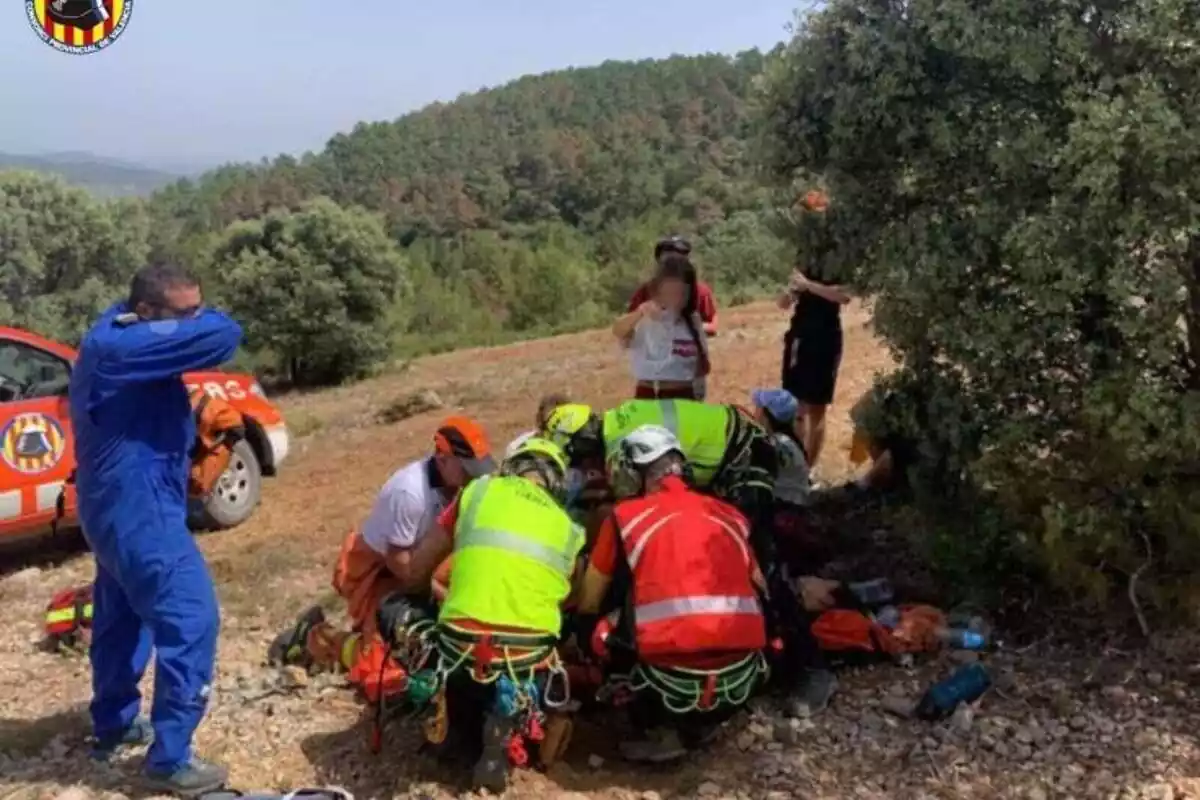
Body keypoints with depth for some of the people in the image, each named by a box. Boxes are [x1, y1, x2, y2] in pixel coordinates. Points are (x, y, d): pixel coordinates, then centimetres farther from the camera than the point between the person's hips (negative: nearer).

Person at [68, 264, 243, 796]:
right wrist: (193, 317, -10)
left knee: (123, 618, 24)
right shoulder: (119, 346, -25)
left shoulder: (114, 337, 7)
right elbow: (222, 335, -29)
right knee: (191, 621, -6)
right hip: (138, 510, -11)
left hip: (117, 506, 11)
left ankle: (113, 724, 41)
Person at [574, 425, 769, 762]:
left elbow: (587, 605, 21)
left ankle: (662, 732, 12)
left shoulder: (624, 515, 12)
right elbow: (760, 590, 29)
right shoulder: (729, 513, 19)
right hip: (739, 681, 3)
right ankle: (697, 727, 22)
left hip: (672, 680, -2)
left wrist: (582, 638, 42)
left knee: (593, 628, 25)